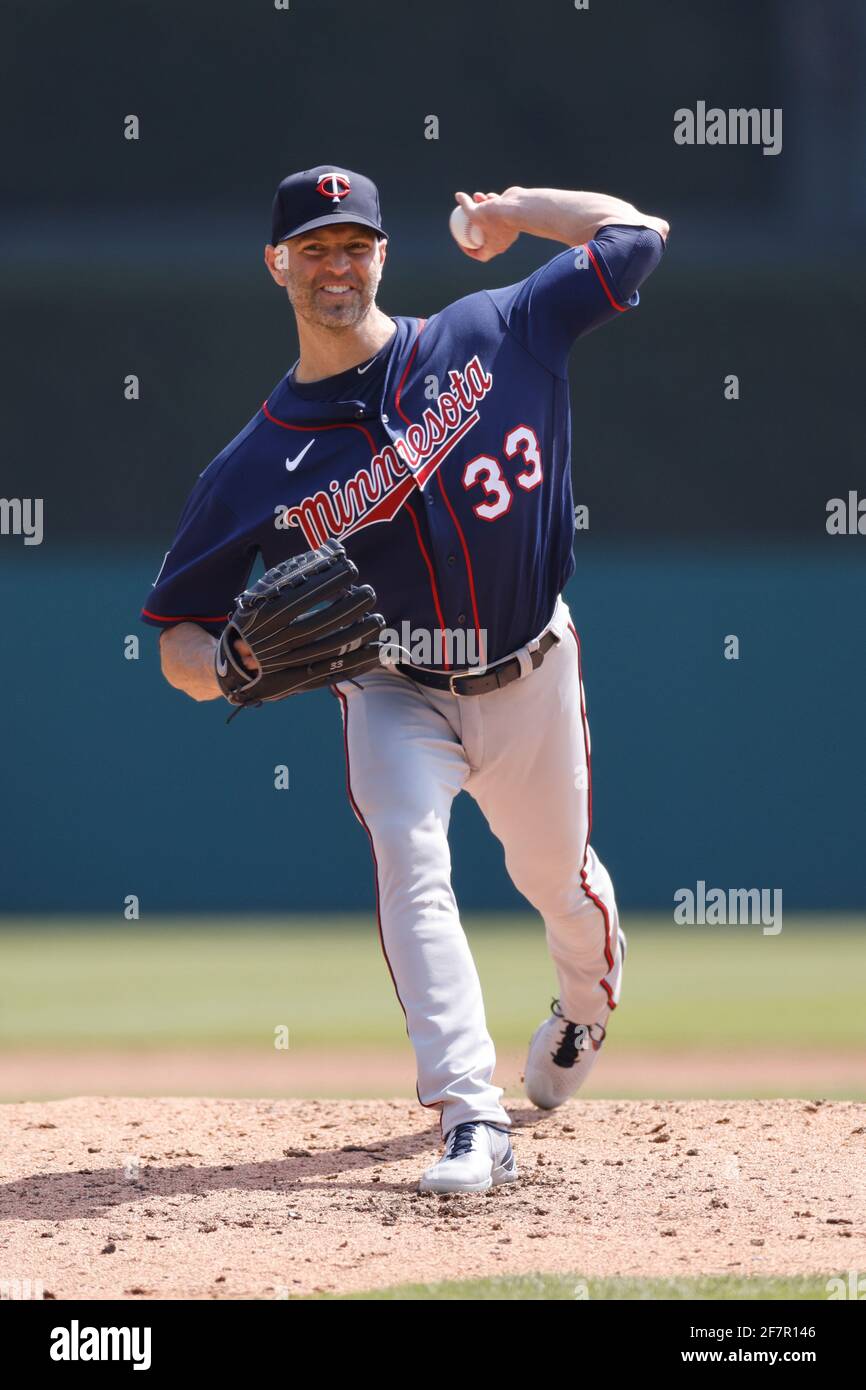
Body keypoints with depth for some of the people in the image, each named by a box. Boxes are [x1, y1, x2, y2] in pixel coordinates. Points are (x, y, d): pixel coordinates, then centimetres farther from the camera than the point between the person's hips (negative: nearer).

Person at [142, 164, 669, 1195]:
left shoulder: (488, 336, -9)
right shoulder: (258, 464, -11)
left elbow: (635, 234, -4)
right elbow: (176, 636, -7)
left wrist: (510, 208, 2)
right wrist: (228, 668, -29)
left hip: (528, 682, 1)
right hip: (393, 694, -1)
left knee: (557, 877, 17)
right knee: (408, 858, -26)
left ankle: (586, 1008, 54)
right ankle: (473, 1120, -33)